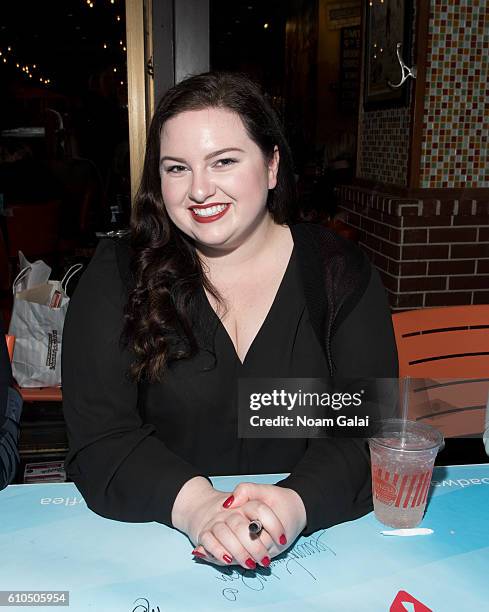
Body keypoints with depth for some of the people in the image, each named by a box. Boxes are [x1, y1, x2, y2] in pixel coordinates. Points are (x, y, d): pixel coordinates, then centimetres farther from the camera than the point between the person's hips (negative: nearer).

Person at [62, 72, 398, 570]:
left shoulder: (340, 273, -1)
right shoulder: (117, 276, -3)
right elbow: (99, 437, -10)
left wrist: (297, 504, -26)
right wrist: (194, 505, -27)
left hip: (314, 539, 1)